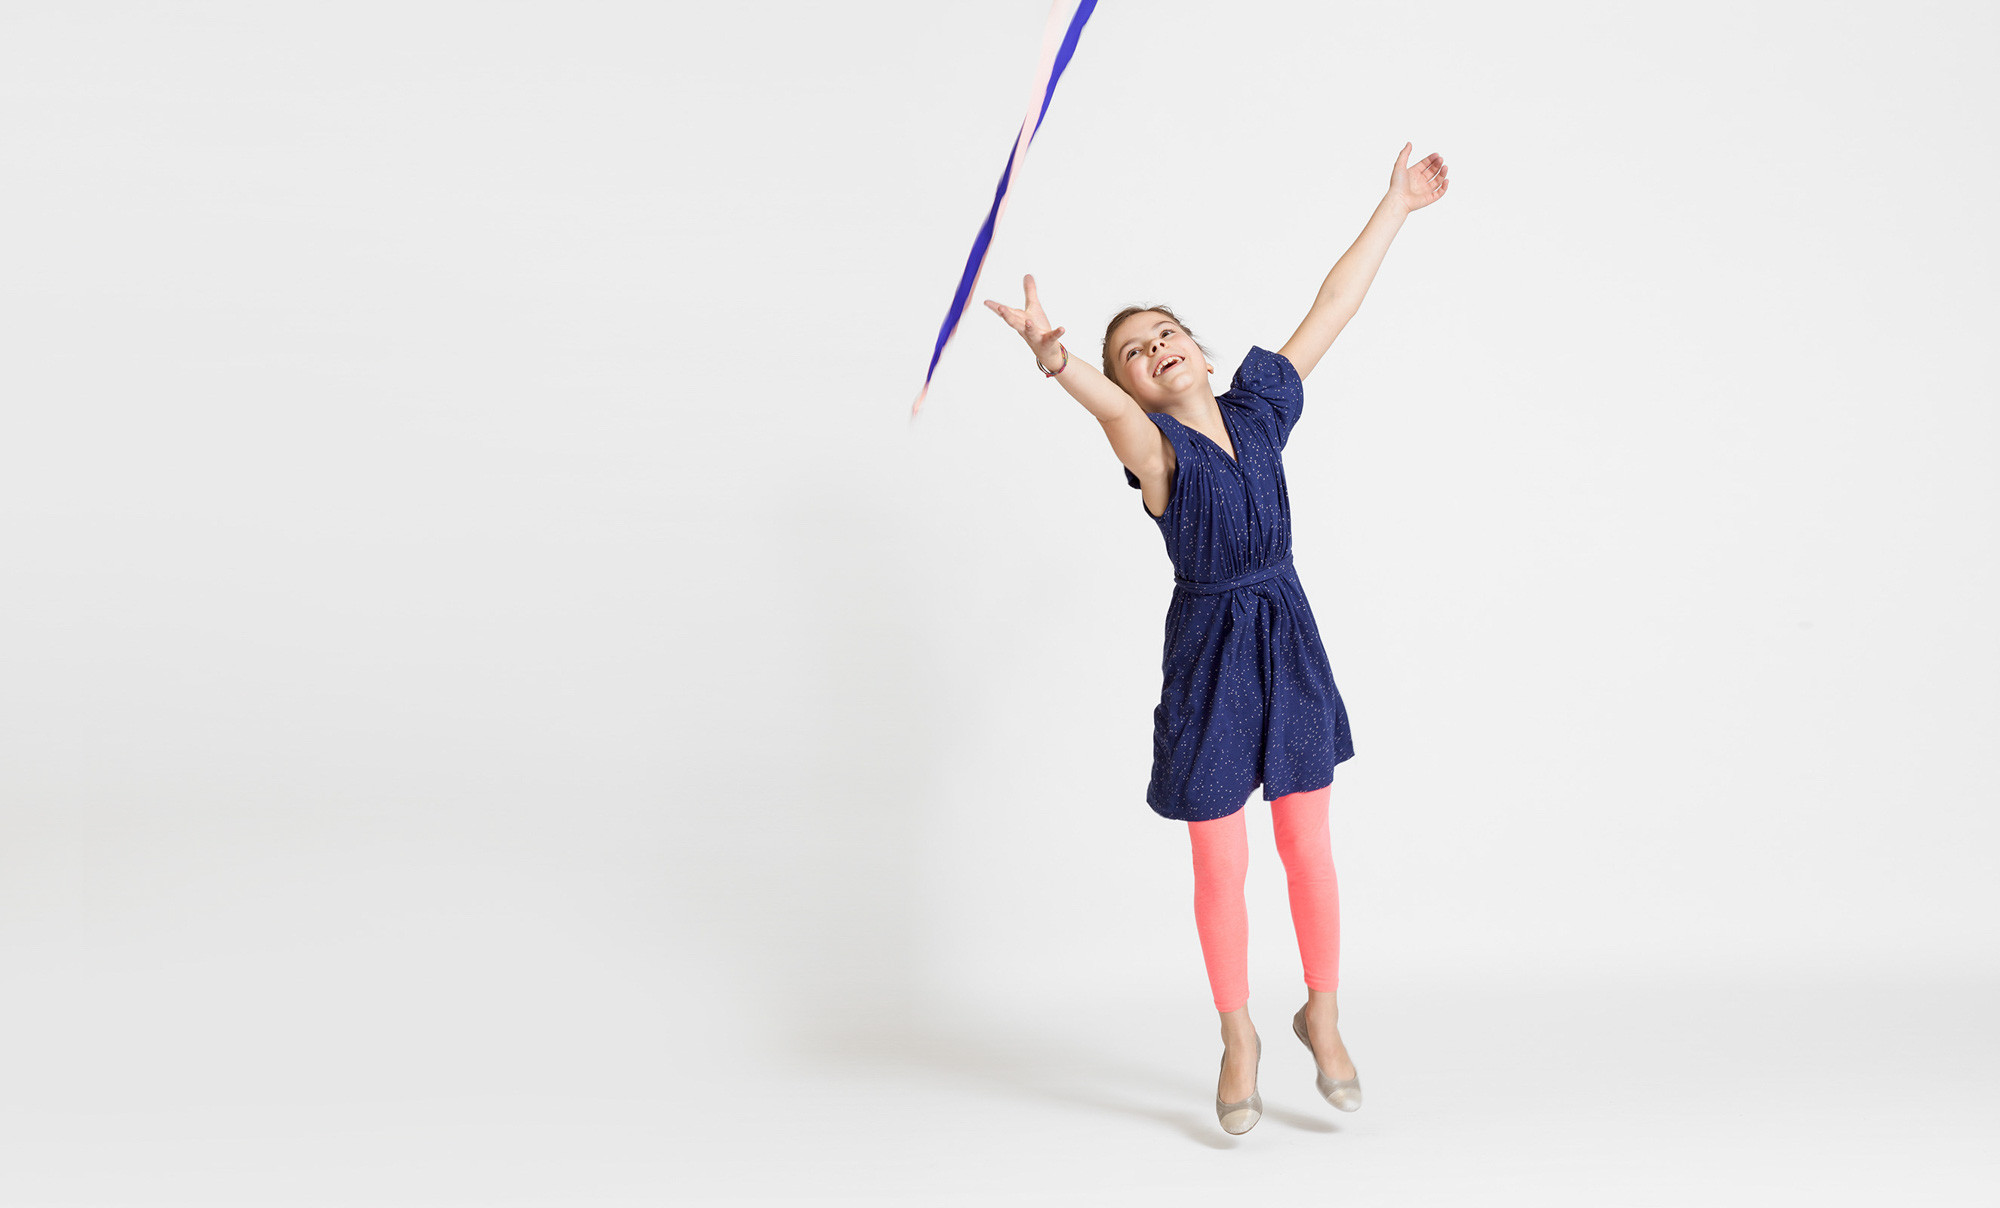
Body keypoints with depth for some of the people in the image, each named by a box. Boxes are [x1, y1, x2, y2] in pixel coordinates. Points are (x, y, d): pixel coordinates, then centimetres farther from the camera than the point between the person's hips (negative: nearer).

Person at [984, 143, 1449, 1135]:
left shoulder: (1257, 409, 2)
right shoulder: (1155, 445, -12)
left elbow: (1333, 308, 9)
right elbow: (1112, 408, -36)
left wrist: (1394, 205, 16)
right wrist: (1054, 359, -58)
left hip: (1289, 643, 4)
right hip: (1209, 654, -3)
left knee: (1306, 848, 12)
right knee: (1220, 867, 7)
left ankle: (1322, 1017, 33)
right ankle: (1239, 1038, 27)